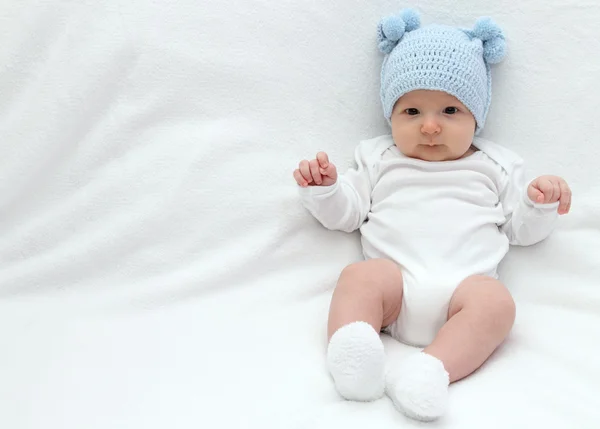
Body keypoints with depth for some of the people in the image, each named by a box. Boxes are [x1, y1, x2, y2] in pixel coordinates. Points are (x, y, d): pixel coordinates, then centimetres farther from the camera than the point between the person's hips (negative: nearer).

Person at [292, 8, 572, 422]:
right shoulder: (380, 159, 23)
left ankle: (430, 369, -45)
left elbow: (521, 229, 22)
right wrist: (323, 188, 1)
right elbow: (346, 213, 19)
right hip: (395, 277, 0)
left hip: (464, 284, 1)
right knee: (360, 276, -30)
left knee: (496, 301, -30)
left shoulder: (494, 165, 22)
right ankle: (351, 356, -47)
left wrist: (540, 204, 1)